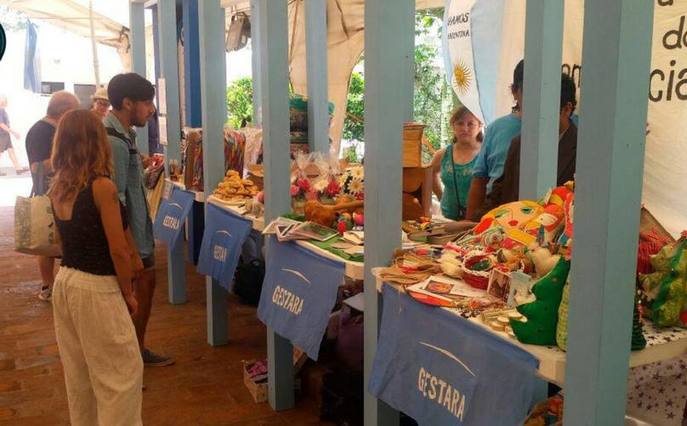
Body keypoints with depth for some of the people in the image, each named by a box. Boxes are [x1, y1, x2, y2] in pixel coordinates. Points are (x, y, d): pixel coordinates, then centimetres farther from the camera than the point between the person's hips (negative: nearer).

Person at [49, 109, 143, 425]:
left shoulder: (57, 187, 3)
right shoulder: (102, 187, -19)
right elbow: (118, 250, -17)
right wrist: (128, 293, -4)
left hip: (65, 282, 8)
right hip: (96, 289, -8)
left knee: (78, 370, 21)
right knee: (121, 371, 6)